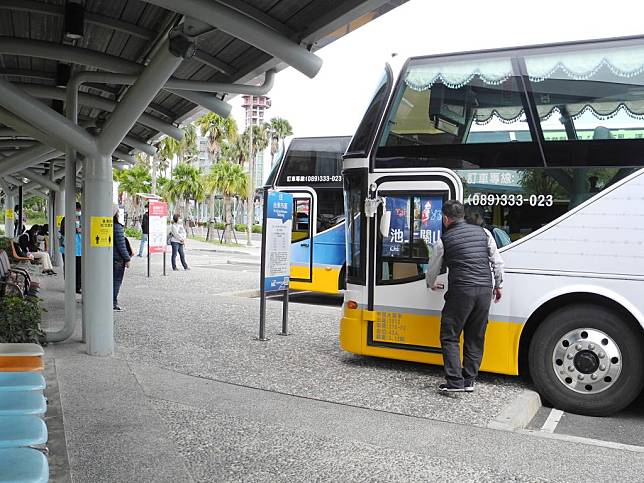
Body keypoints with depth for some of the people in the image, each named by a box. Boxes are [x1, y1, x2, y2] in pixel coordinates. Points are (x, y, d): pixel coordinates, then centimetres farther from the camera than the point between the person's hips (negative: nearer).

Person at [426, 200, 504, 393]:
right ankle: (469, 380, 16)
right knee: (476, 337, 13)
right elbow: (497, 262, 11)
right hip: (485, 290, 5)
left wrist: (431, 285, 35)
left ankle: (455, 382, -4)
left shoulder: (444, 240, 3)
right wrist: (498, 285, 23)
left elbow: (433, 269, 15)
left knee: (449, 337, 3)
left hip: (461, 291, -4)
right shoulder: (483, 232, 11)